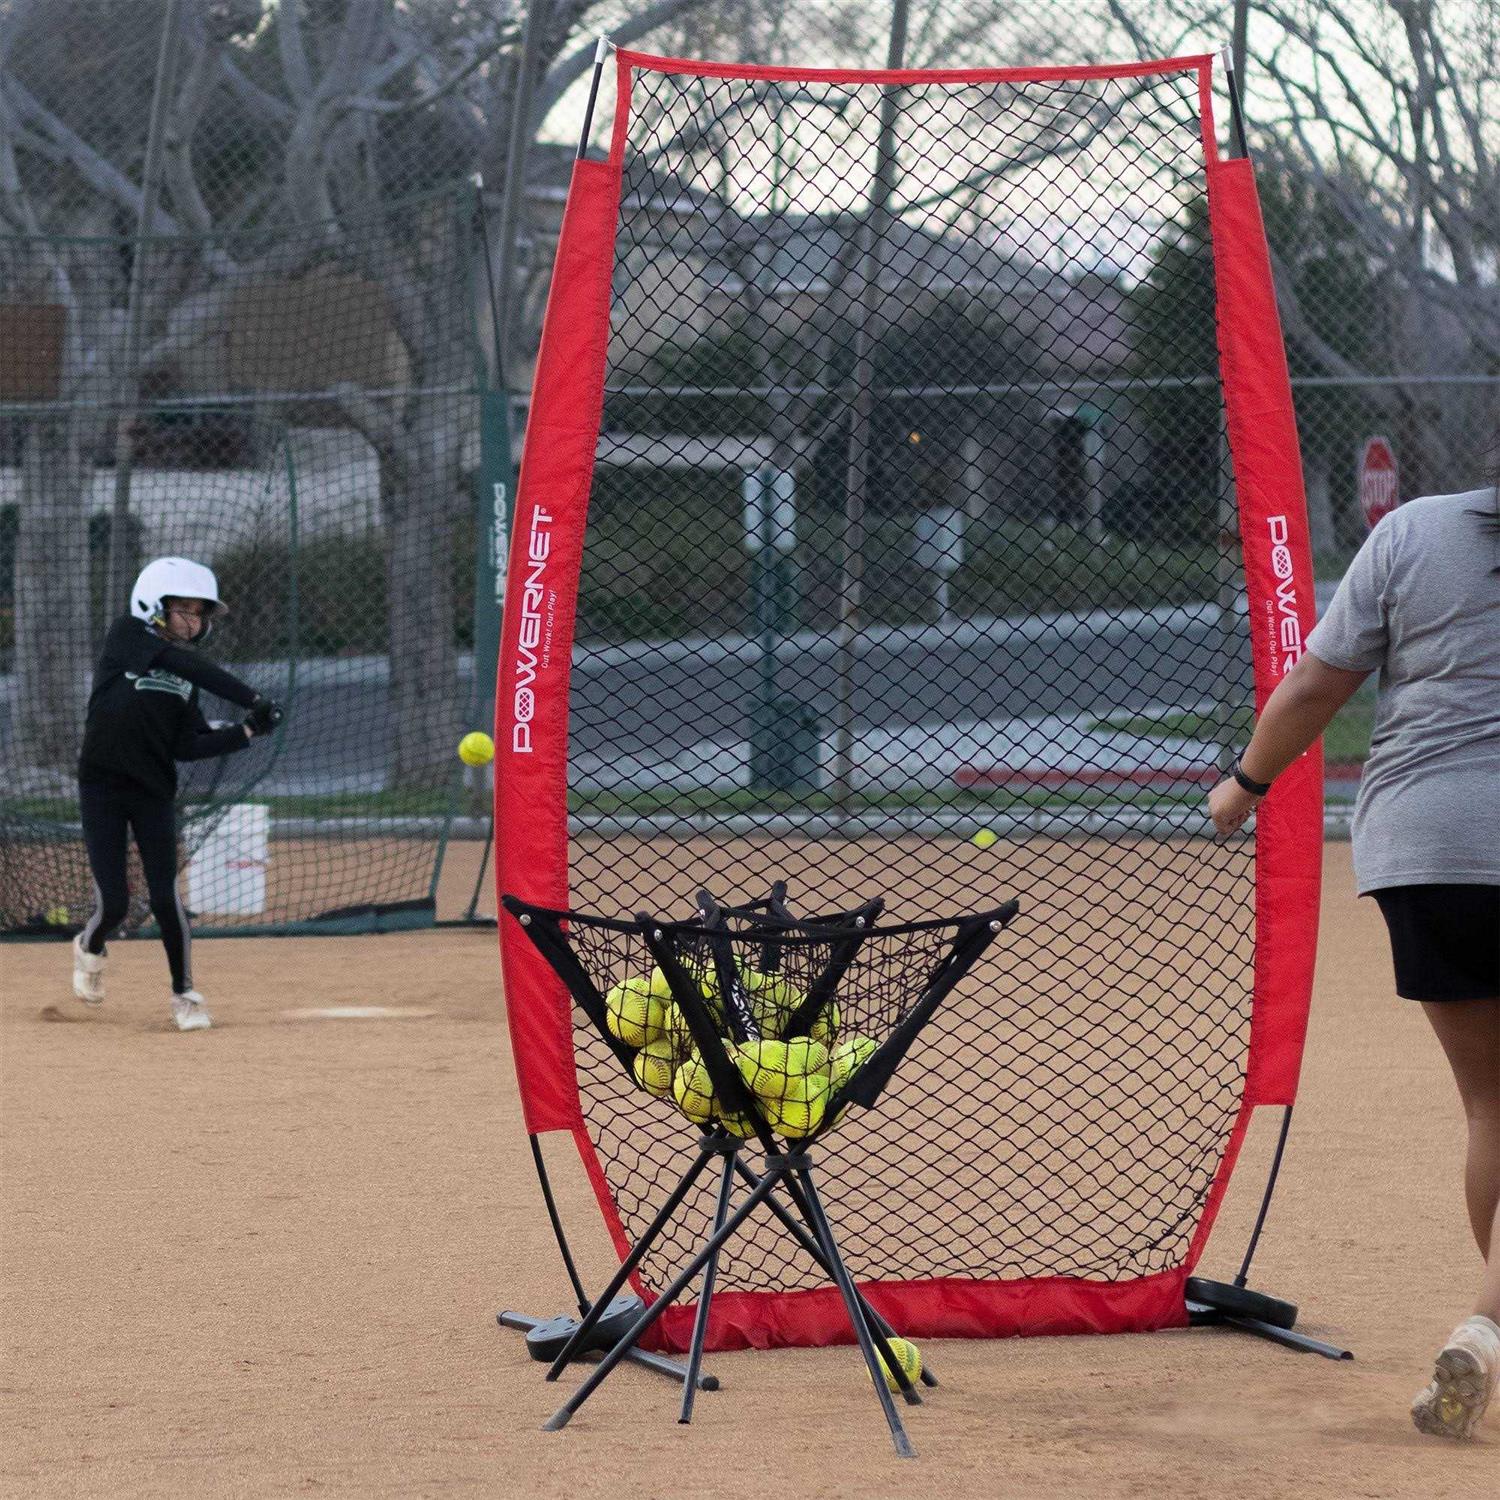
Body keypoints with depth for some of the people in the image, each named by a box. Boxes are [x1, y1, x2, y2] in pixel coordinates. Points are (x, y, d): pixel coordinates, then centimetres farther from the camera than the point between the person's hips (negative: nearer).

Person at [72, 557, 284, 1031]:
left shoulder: (184, 673, 8)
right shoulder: (127, 636, -8)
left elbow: (186, 746, 2)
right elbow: (189, 664, -22)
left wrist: (247, 731, -10)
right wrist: (254, 700, -28)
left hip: (155, 792, 4)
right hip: (103, 784, -4)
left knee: (165, 897, -7)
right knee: (113, 902, -6)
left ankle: (184, 993, 11)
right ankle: (89, 949, 29)